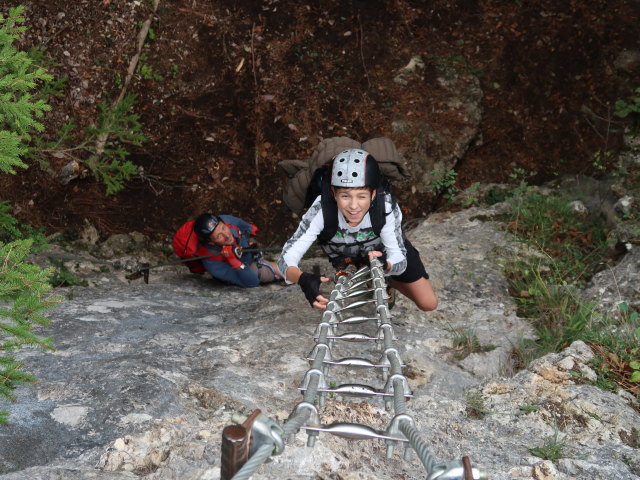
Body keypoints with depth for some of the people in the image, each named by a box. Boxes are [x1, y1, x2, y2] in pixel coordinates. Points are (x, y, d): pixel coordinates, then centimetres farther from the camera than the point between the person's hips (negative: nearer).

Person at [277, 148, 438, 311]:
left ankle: (386, 281, 25)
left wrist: (384, 266, -55)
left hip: (380, 251, 0)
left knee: (428, 304, -1)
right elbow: (286, 258, -40)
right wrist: (303, 279, -62)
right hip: (341, 254, 0)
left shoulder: (386, 207, -38)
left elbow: (400, 259, -32)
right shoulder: (321, 210, -39)